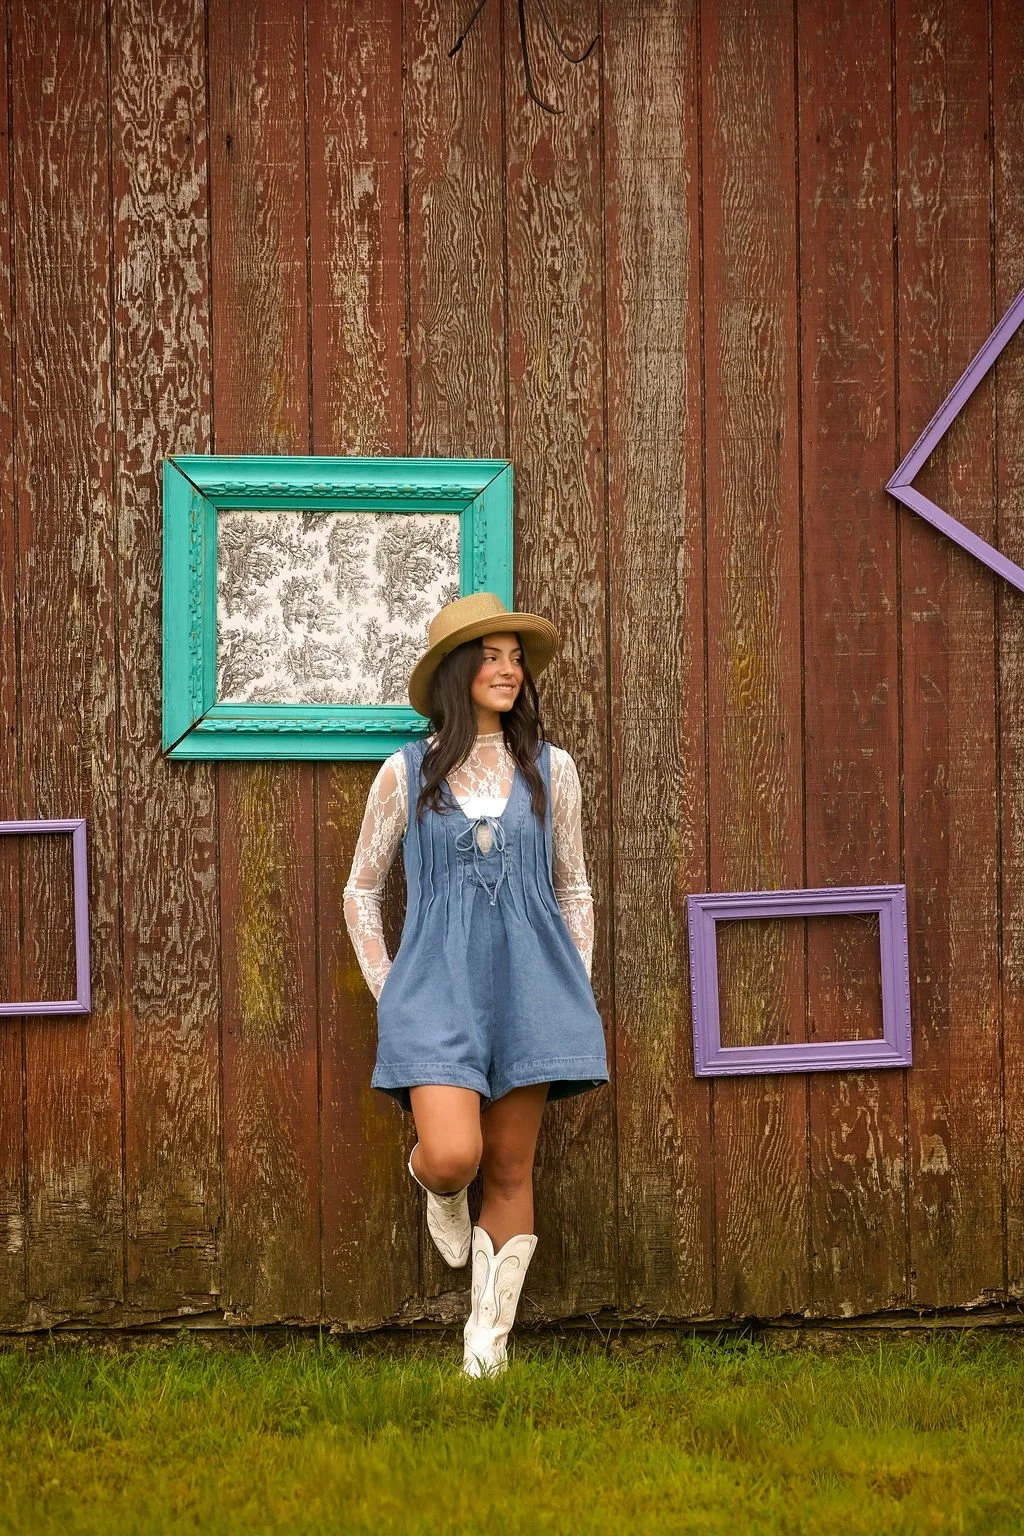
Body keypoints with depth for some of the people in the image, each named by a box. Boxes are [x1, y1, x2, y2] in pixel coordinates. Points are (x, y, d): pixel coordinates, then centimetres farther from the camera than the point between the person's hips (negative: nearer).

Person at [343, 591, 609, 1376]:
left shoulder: (551, 768, 7)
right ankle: (437, 1189, 19)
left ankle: (490, 1336, 15)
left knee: (511, 1173, 4)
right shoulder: (407, 773, 3)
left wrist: (577, 995, 8)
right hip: (438, 988, -2)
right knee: (452, 1156, -18)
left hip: (529, 987, 2)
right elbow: (361, 892, 11)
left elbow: (573, 890, 15)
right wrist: (388, 995, 3)